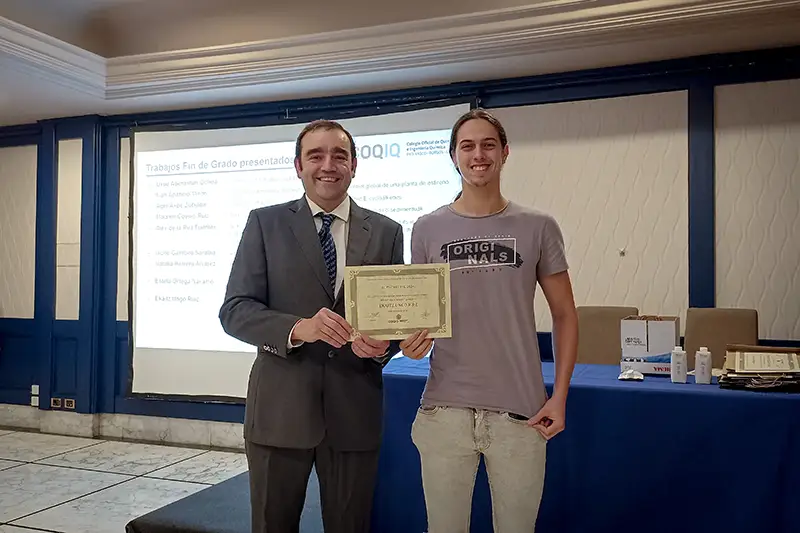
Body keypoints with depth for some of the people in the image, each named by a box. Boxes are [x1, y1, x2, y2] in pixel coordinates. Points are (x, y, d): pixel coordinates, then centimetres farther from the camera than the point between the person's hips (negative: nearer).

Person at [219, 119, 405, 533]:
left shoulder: (386, 232, 4)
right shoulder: (264, 223, 1)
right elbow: (234, 311, -5)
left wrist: (383, 344, -16)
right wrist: (298, 328, -23)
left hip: (355, 409, 1)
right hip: (279, 407, -1)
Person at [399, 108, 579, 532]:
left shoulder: (537, 227, 1)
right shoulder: (427, 229, 4)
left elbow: (564, 315, 5)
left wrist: (559, 396, -3)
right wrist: (412, 339, -11)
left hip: (520, 411, 0)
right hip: (444, 409, 1)